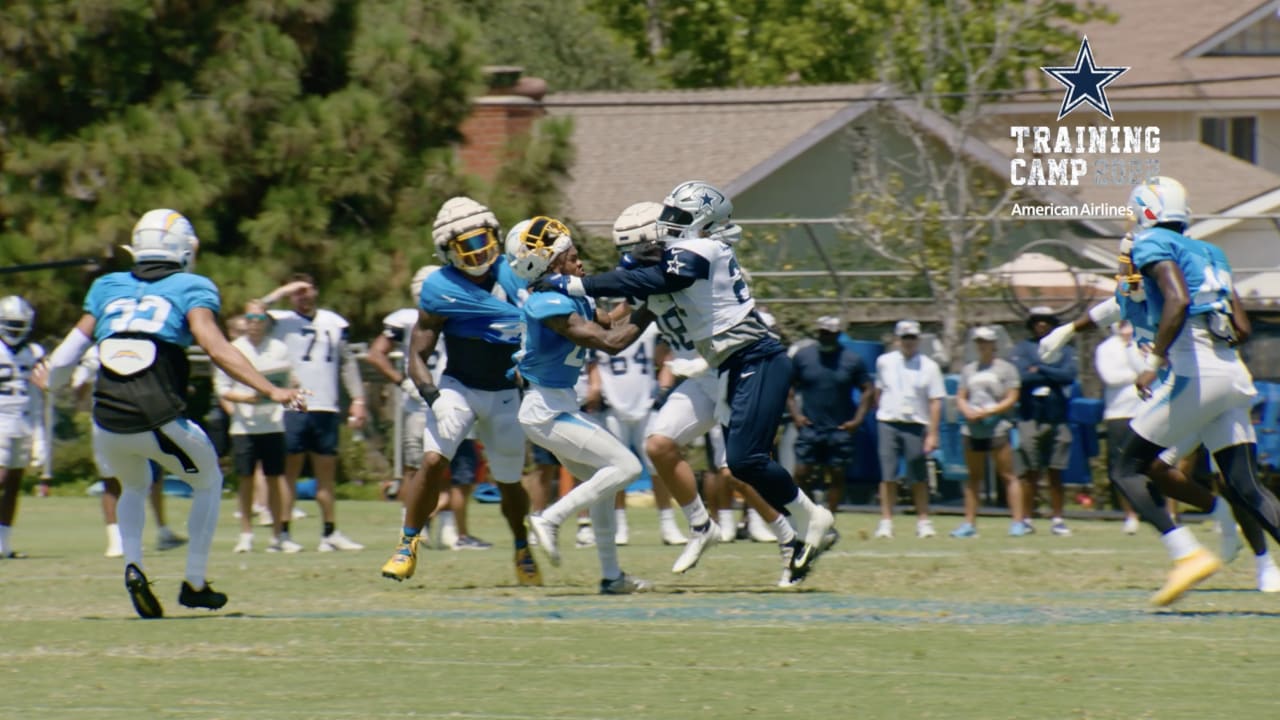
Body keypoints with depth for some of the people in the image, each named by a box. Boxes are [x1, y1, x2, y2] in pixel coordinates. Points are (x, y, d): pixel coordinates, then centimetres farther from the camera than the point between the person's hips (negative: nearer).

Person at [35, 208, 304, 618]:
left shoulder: (108, 289, 14)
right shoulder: (190, 290, 3)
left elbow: (71, 350, 15)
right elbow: (215, 347, -13)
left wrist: (49, 380, 36)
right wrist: (271, 391, -17)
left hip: (109, 427, 4)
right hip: (159, 422, -4)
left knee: (134, 487, 33)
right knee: (208, 482, 25)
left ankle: (133, 568, 10)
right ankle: (195, 584, 22)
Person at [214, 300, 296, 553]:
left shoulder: (279, 349, 5)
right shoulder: (233, 350, 2)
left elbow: (289, 385, 12)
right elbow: (221, 388, 1)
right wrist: (245, 398, -14)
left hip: (273, 425, 1)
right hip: (244, 425, -1)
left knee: (274, 479, 3)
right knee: (246, 479, 2)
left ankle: (278, 535, 8)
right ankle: (246, 535, 9)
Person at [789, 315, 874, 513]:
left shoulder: (852, 360, 3)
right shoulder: (802, 356, 5)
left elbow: (868, 390, 7)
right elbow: (789, 387, 10)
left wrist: (858, 419, -3)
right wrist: (795, 414, -2)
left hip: (840, 429, 0)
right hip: (809, 428, 0)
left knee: (837, 475, 2)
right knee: (801, 473, -6)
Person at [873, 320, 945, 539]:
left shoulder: (929, 367, 2)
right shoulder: (884, 362, 9)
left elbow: (935, 401, -1)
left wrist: (932, 434, -6)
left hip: (916, 425, -1)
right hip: (888, 423, 1)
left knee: (919, 477, 2)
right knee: (888, 475, -2)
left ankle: (923, 521, 11)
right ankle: (886, 522, 1)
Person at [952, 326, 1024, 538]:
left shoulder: (1006, 369, 2)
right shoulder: (969, 369, 17)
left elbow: (1011, 399, -5)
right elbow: (960, 397, 16)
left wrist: (986, 412, -14)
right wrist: (967, 411, -6)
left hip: (997, 428, -5)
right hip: (972, 430, 5)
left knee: (1007, 476, -7)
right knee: (974, 478, 8)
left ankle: (1018, 521, -8)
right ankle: (969, 523, 10)